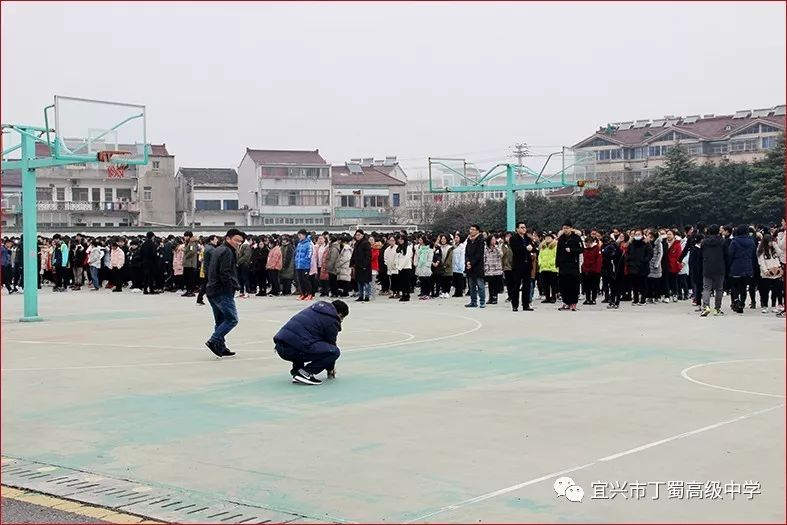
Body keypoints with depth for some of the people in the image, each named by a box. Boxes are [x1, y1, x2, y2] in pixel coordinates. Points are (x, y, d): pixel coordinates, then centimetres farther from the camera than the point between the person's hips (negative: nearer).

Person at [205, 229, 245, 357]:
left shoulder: (218, 250, 18)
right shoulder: (227, 252, -13)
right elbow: (225, 274, -22)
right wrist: (236, 285, -12)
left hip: (212, 290, 10)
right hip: (222, 292, -10)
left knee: (220, 320, 14)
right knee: (232, 319, -8)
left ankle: (220, 347, 16)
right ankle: (214, 341, -15)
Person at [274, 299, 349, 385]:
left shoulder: (315, 307, 28)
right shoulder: (332, 320, 3)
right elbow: (330, 343, 15)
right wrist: (330, 368, 33)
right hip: (294, 348, -9)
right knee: (335, 352, -4)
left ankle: (296, 370, 19)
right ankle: (304, 373, -4)